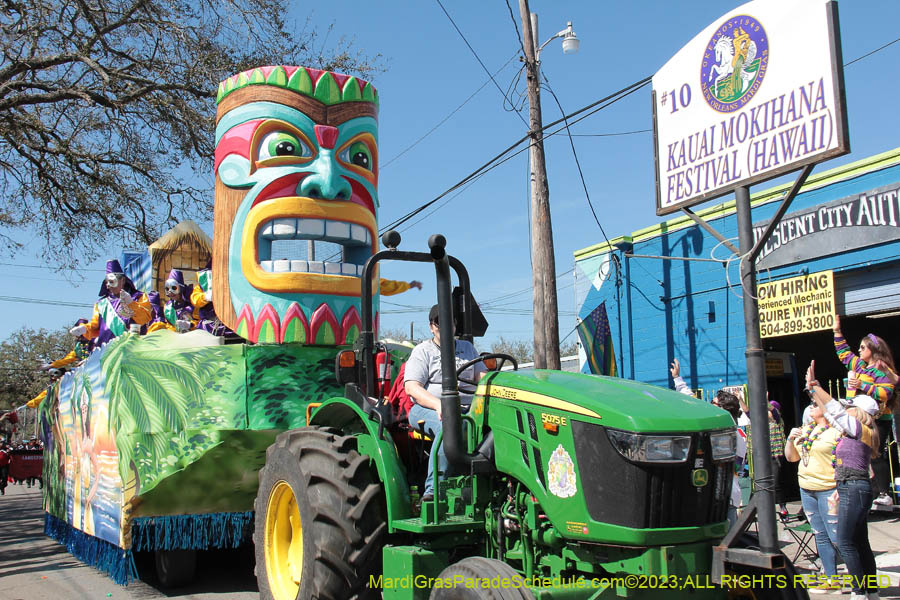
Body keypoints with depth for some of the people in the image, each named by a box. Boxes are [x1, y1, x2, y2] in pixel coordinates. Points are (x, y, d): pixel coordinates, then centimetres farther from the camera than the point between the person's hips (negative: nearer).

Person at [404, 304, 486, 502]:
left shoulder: (467, 348, 24)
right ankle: (433, 488, -38)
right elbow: (411, 387, -4)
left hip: (467, 408, 4)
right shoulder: (422, 351, 10)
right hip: (427, 409, -4)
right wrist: (438, 404, -22)